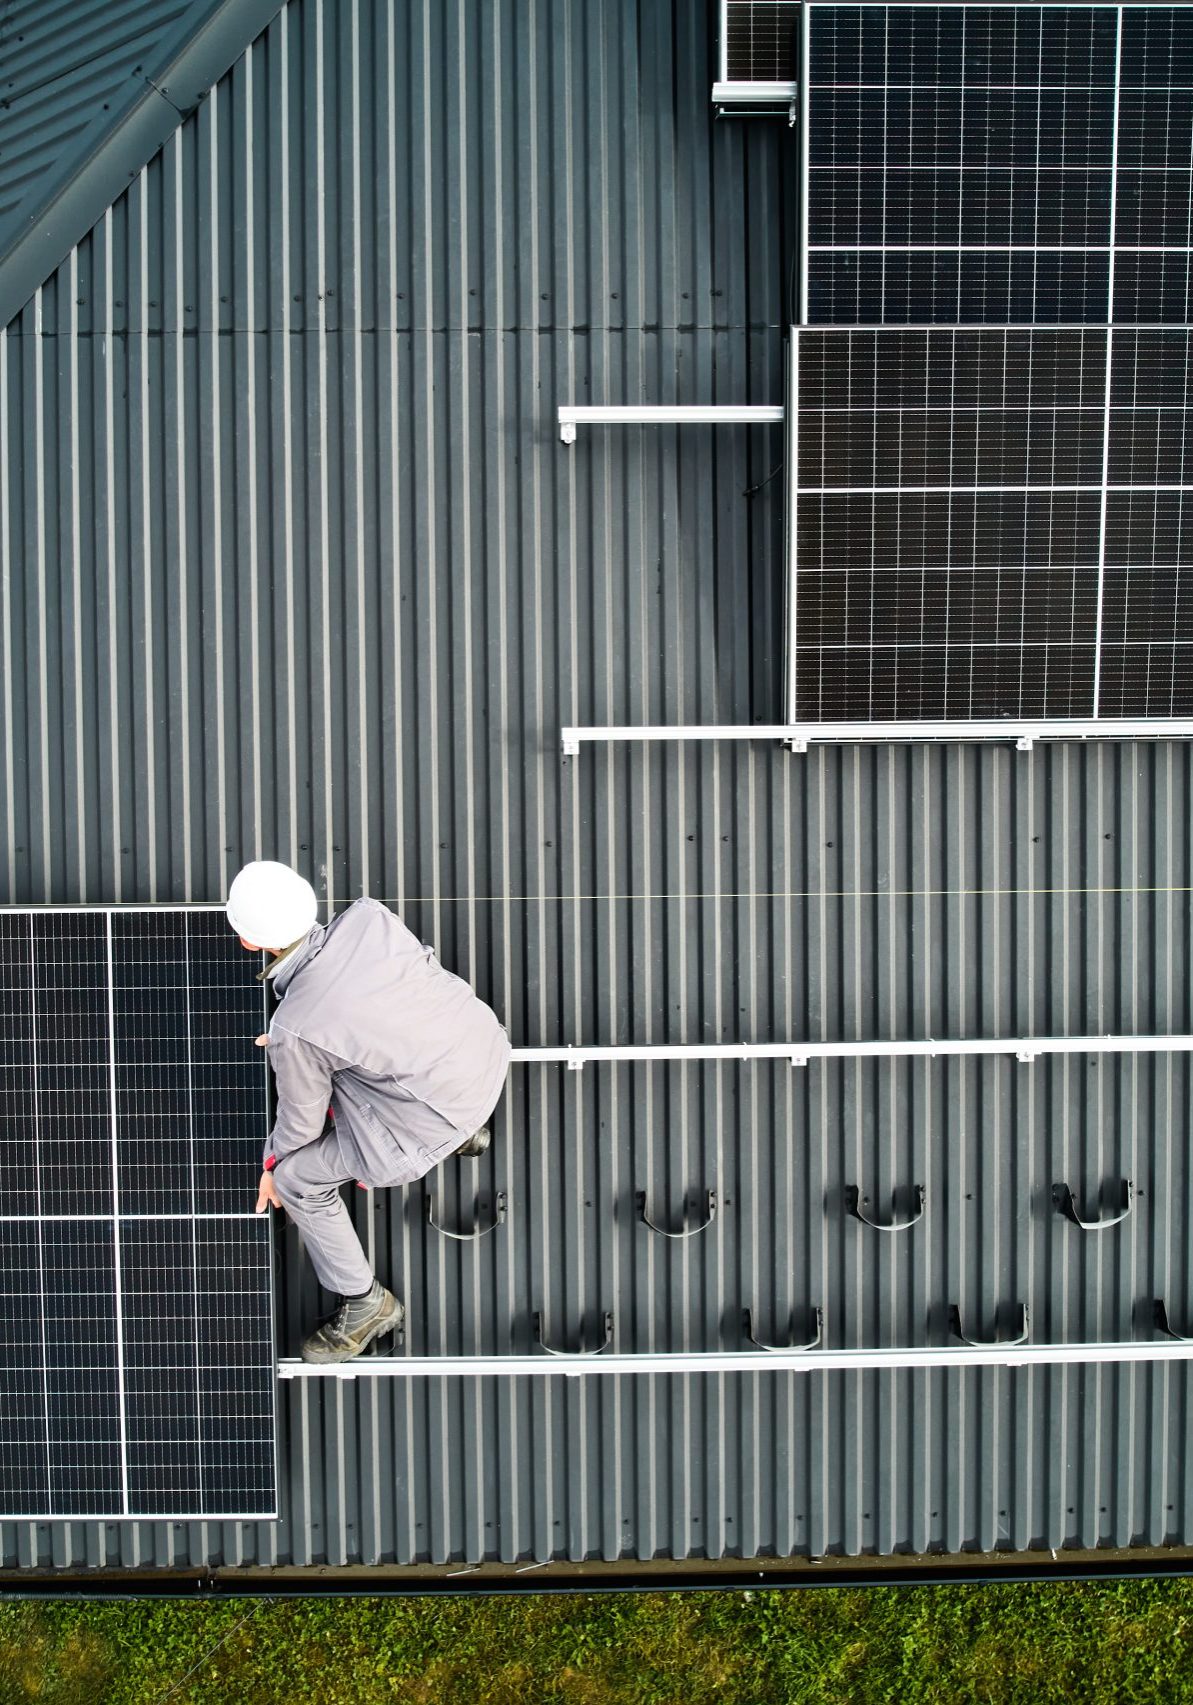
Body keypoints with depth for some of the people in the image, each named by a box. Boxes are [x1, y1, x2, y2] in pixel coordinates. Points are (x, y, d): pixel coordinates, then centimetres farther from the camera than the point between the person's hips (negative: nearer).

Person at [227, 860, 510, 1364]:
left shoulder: (294, 1030, -25)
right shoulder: (368, 916, -14)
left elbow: (301, 1119, -5)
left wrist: (272, 1165, 17)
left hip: (438, 1114, -7)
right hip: (487, 1042, 7)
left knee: (297, 1178, 12)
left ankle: (365, 1304, 26)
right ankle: (465, 1132, 43)